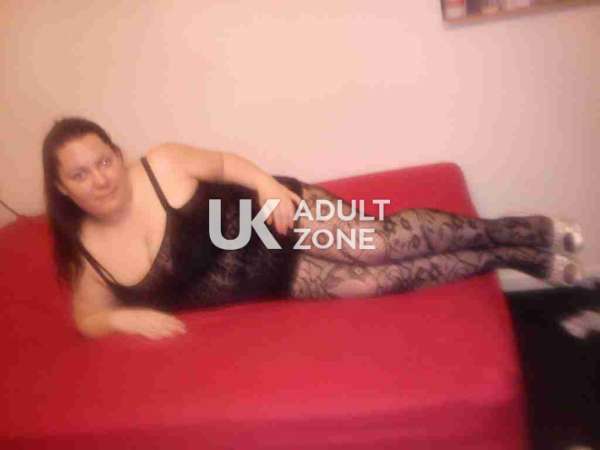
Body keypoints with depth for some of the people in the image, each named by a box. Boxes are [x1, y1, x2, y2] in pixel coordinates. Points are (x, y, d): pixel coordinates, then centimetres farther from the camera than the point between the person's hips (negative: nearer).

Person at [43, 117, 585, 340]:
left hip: (273, 216, -2)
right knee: (386, 279, -9)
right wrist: (123, 317, -16)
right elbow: (87, 318, 7)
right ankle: (514, 259, 2)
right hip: (276, 281, 2)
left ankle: (525, 233, -3)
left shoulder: (164, 163, -15)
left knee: (381, 244, -21)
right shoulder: (87, 249, -7)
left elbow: (225, 162, 1)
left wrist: (266, 183, -18)